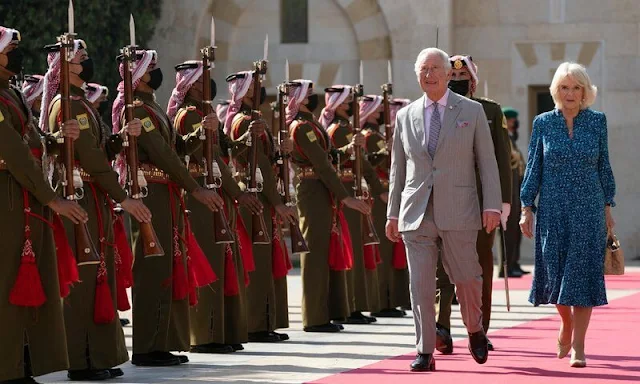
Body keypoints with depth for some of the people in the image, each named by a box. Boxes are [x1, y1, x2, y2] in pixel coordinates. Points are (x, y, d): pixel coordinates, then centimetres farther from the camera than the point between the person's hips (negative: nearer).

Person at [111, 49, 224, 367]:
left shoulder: (153, 108, 19)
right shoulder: (136, 109, -12)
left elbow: (179, 147, 17)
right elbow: (163, 154, -19)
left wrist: (201, 132, -2)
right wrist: (196, 190, -20)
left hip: (166, 196, 10)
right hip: (150, 195, -10)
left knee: (170, 268, 11)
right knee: (153, 270, -9)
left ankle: (164, 343, 16)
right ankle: (147, 349, -7)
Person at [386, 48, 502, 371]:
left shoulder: (472, 111, 5)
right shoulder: (405, 116, 11)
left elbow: (487, 162, 2)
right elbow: (397, 170, 14)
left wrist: (492, 205, -6)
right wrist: (393, 213, 10)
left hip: (458, 213, -2)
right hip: (416, 213, 2)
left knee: (466, 278, 3)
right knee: (420, 284, -2)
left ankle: (475, 330, 31)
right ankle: (425, 352, 3)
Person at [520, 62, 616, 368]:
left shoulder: (597, 121, 4)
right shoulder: (543, 123, 3)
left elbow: (604, 167, 8)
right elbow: (533, 168, 5)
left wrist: (608, 207, 5)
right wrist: (527, 208, 0)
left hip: (588, 209, -1)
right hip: (552, 209, 1)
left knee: (583, 273, -6)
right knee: (555, 272, 4)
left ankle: (578, 347, -3)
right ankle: (565, 323, 33)